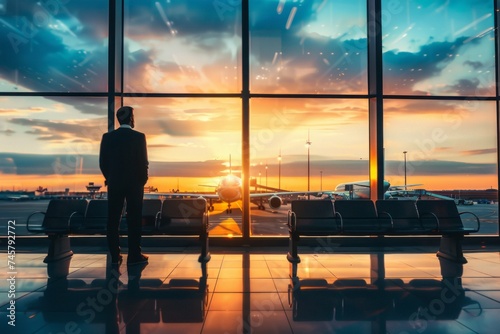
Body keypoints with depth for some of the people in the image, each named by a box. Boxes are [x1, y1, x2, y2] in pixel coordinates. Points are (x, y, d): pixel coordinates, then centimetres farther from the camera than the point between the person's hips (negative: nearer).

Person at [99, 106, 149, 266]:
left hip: (114, 183, 3)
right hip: (135, 183, -2)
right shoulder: (139, 136, -8)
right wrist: (143, 179, 7)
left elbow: (102, 162, 2)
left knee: (113, 219, 8)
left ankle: (115, 256, 11)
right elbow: (143, 162, -8)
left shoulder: (108, 137, 1)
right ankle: (134, 255, 6)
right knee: (134, 219, 3)